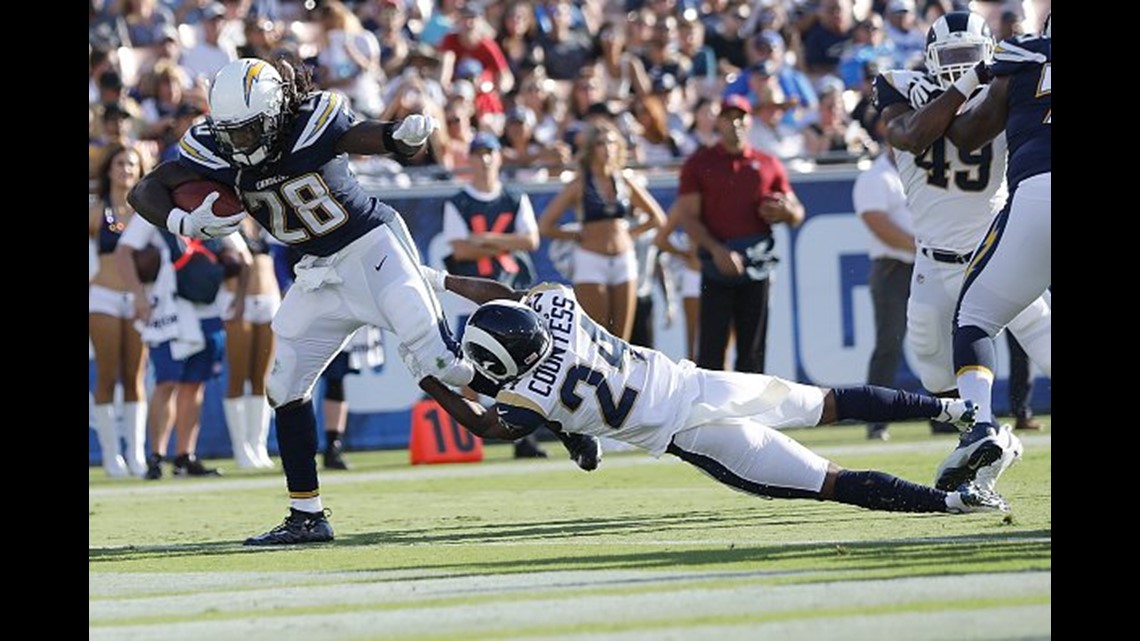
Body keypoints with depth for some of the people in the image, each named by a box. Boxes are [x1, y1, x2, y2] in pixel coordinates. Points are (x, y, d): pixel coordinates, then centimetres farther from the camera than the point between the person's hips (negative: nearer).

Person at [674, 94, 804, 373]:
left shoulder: (768, 165, 13)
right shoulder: (699, 163, 6)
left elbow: (797, 214, 18)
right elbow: (688, 217, -2)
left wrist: (785, 211, -7)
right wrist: (717, 250, -16)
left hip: (757, 263, 2)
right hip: (717, 264, -2)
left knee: (752, 350, 4)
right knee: (711, 346, -7)